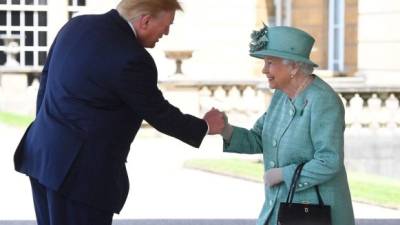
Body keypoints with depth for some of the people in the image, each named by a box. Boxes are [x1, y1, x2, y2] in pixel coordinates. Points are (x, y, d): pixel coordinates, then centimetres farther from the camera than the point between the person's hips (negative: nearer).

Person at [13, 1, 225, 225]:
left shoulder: (76, 26, 5)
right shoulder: (131, 59, -20)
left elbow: (46, 80, 13)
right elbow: (159, 114, -8)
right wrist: (204, 127, 9)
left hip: (42, 155, 9)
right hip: (80, 172, -9)